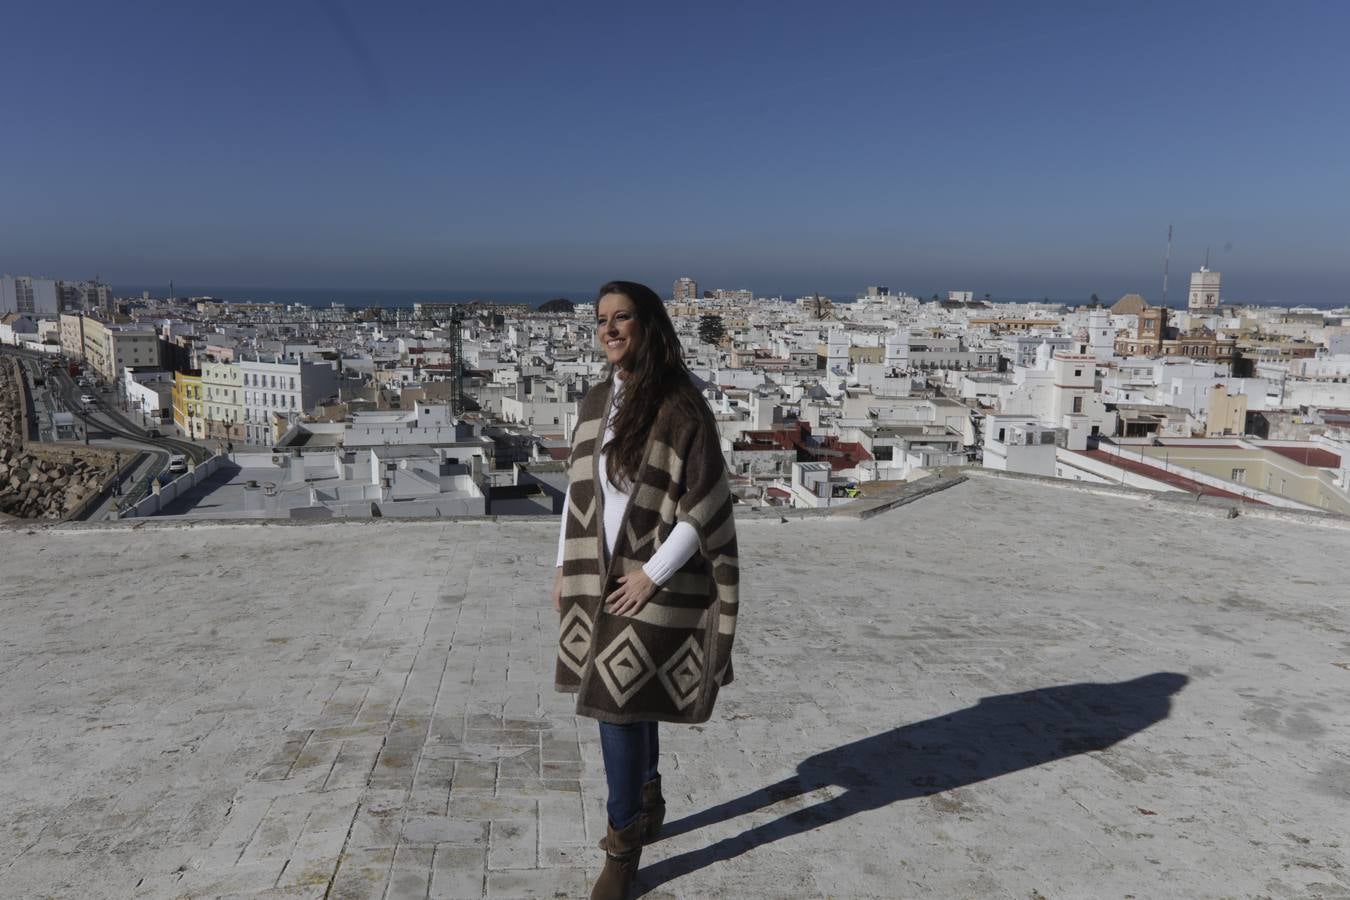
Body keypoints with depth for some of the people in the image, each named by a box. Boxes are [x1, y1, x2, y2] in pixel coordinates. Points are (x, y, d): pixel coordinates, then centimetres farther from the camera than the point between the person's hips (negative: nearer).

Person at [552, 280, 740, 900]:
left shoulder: (682, 406, -14)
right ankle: (649, 801, 40)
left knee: (616, 705, -6)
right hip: (600, 577, 6)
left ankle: (624, 843, 14)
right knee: (627, 698, 18)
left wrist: (652, 574, -17)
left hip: (654, 582, -6)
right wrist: (565, 566, 11)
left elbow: (706, 504, -16)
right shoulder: (596, 403, 6)